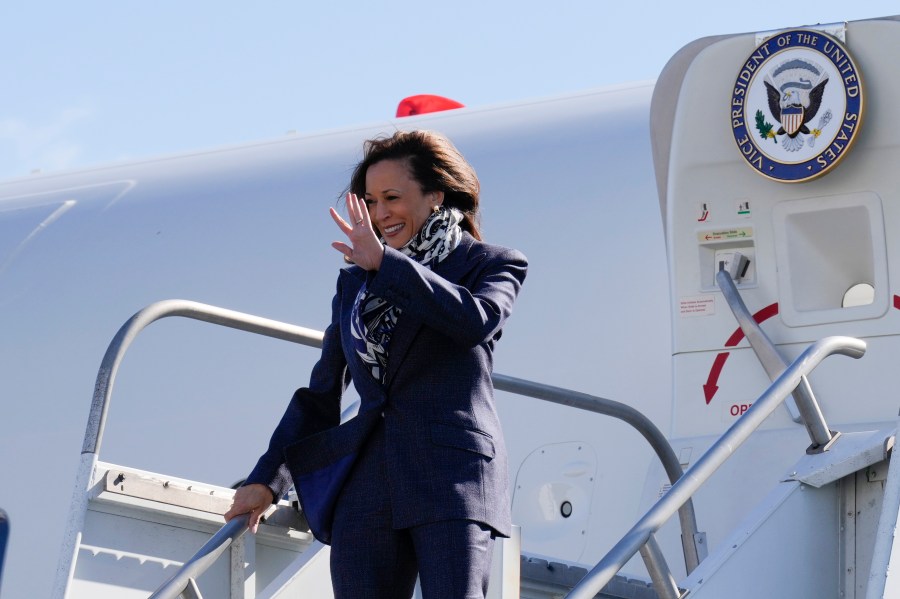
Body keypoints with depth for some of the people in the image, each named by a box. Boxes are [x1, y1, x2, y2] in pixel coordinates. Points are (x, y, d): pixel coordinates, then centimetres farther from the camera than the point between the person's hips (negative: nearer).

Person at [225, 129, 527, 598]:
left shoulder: (492, 264, 8)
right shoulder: (355, 283, 21)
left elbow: (475, 321, -16)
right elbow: (321, 393, 24)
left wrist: (386, 263, -12)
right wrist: (267, 477, 18)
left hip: (453, 480, -4)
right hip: (365, 486, 4)